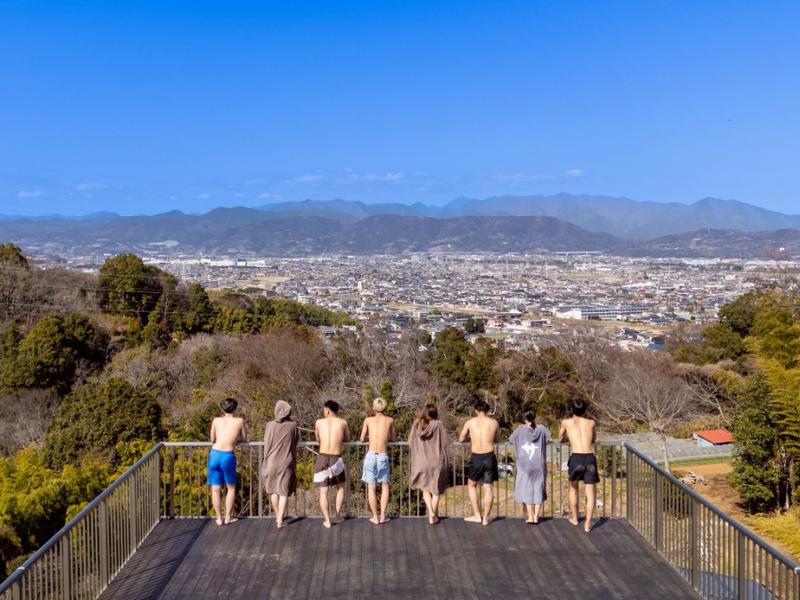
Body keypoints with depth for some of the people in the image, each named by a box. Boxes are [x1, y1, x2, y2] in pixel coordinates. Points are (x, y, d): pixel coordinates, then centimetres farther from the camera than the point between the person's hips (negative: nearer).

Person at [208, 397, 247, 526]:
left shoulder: (216, 420, 11)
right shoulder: (239, 421, 6)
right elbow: (244, 439, 19)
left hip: (214, 455, 2)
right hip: (228, 457, -2)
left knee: (216, 489, 11)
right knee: (231, 488, 17)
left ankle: (219, 518, 14)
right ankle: (228, 517, 18)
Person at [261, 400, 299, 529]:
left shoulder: (270, 425, -8)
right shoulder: (293, 426, -7)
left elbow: (266, 445, -2)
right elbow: (296, 441, 6)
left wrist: (266, 462, 10)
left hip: (272, 462, 0)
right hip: (286, 463, 0)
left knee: (273, 489, 18)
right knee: (283, 491, 4)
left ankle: (277, 516, 29)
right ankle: (280, 520, -2)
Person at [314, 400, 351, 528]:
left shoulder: (319, 422, 4)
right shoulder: (343, 422, 3)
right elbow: (347, 439, 18)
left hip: (322, 458, 0)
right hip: (336, 459, 0)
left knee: (323, 491, 7)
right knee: (340, 487, 23)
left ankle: (327, 521, 6)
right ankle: (338, 513, 19)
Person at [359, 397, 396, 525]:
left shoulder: (368, 420, 4)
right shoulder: (390, 420, 5)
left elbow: (362, 439, 12)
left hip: (371, 456, 0)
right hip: (383, 457, 0)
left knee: (371, 488, 7)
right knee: (385, 486, 15)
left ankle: (375, 518, 10)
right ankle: (383, 516, 12)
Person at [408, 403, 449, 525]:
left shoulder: (417, 424, -2)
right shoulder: (438, 424, -8)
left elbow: (410, 442, 2)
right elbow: (445, 442, -5)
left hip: (421, 462, 1)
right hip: (436, 462, -1)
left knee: (425, 489, 15)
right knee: (435, 490, 12)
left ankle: (431, 512, -2)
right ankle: (434, 516, 13)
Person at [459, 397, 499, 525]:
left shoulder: (470, 422, -3)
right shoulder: (494, 423, 0)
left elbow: (461, 439, 8)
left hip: (476, 458, -1)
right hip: (489, 457, 1)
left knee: (471, 485, 18)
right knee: (488, 488, 9)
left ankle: (477, 516, 17)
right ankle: (486, 518, 15)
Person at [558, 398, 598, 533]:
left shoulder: (566, 422, 13)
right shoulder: (591, 423, 18)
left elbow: (561, 440, 30)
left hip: (576, 458, -1)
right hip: (590, 458, 1)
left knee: (573, 487, 23)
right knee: (591, 493, 8)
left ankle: (574, 518, 32)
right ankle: (587, 524, 0)